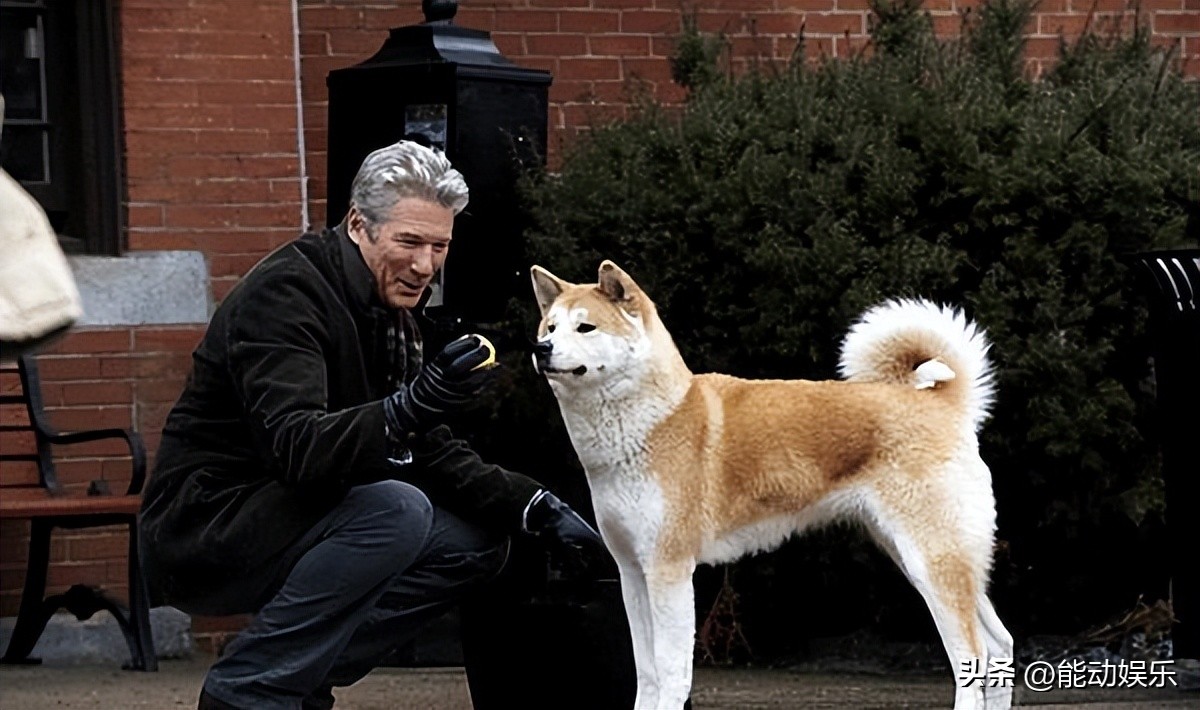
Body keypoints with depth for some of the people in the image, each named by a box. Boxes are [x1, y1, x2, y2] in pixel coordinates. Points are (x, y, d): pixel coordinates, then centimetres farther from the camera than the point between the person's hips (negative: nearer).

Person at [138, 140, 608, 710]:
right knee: (396, 510, -30)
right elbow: (296, 448, -34)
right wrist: (408, 408, -49)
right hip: (201, 529, -10)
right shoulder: (285, 293, -20)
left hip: (285, 523, 10)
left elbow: (430, 455, 12)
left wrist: (538, 508, -1)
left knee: (476, 543, 3)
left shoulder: (390, 316, 10)